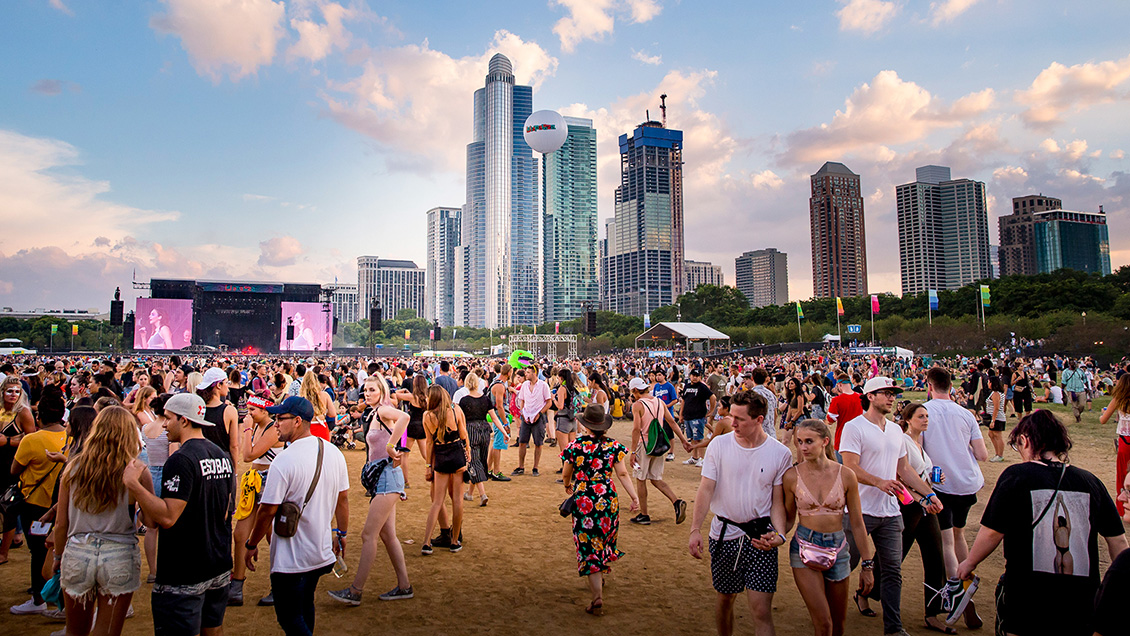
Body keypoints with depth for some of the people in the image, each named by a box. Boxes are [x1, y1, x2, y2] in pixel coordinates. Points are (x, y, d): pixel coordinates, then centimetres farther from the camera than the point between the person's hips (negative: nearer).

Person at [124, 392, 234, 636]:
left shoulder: (181, 460, -19)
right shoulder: (222, 455, 7)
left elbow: (167, 517, -24)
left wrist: (133, 482, -22)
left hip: (184, 576, -8)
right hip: (219, 569, 8)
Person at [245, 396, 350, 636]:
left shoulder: (284, 460, -21)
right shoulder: (333, 452, -1)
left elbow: (268, 510, -16)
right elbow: (343, 499, 7)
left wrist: (251, 545, -2)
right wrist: (342, 533, 20)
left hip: (290, 559, -7)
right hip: (322, 553, 7)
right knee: (305, 607, 24)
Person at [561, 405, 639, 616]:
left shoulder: (575, 445, -6)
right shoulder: (613, 446, -1)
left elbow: (565, 475, 4)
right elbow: (622, 474, -5)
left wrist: (568, 487, 24)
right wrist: (634, 496, -1)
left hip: (582, 501, -2)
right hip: (608, 500, 3)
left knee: (589, 547, 2)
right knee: (604, 540, 24)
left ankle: (598, 598, -3)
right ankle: (599, 578, 44)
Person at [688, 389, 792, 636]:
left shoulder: (780, 453, -5)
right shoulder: (719, 444, -5)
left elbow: (778, 501, 1)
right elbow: (706, 489, -6)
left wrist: (779, 533, -15)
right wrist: (695, 529, -15)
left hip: (760, 537, -1)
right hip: (724, 535, 1)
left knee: (761, 610, -7)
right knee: (725, 598, 17)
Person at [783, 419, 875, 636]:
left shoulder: (845, 476, -5)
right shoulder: (791, 476, -7)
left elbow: (857, 523, 2)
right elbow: (788, 519, 4)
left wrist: (867, 565, 5)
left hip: (837, 548, 2)